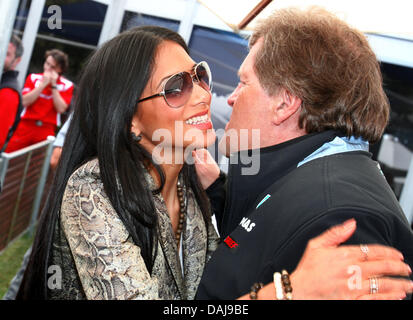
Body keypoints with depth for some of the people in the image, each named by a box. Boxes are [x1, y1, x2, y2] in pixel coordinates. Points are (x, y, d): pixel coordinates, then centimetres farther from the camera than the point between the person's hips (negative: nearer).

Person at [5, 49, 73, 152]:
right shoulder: (34, 77, 8)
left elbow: (61, 109, -9)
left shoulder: (67, 85, 2)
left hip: (47, 130, -2)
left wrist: (54, 85, -9)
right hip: (26, 126, 2)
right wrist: (43, 83, -7)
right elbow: (25, 101, -4)